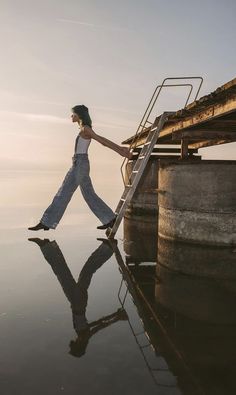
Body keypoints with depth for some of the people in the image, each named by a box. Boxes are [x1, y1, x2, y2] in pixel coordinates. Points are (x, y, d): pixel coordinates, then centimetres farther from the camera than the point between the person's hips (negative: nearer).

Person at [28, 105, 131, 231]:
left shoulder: (85, 129, -11)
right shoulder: (85, 130, 19)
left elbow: (102, 140, -14)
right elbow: (104, 140, 19)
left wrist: (120, 152, -14)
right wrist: (121, 148, 17)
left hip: (79, 165, -10)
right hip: (81, 165, 10)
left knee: (63, 193, -8)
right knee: (89, 195, 11)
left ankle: (46, 223, -4)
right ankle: (110, 219, 14)